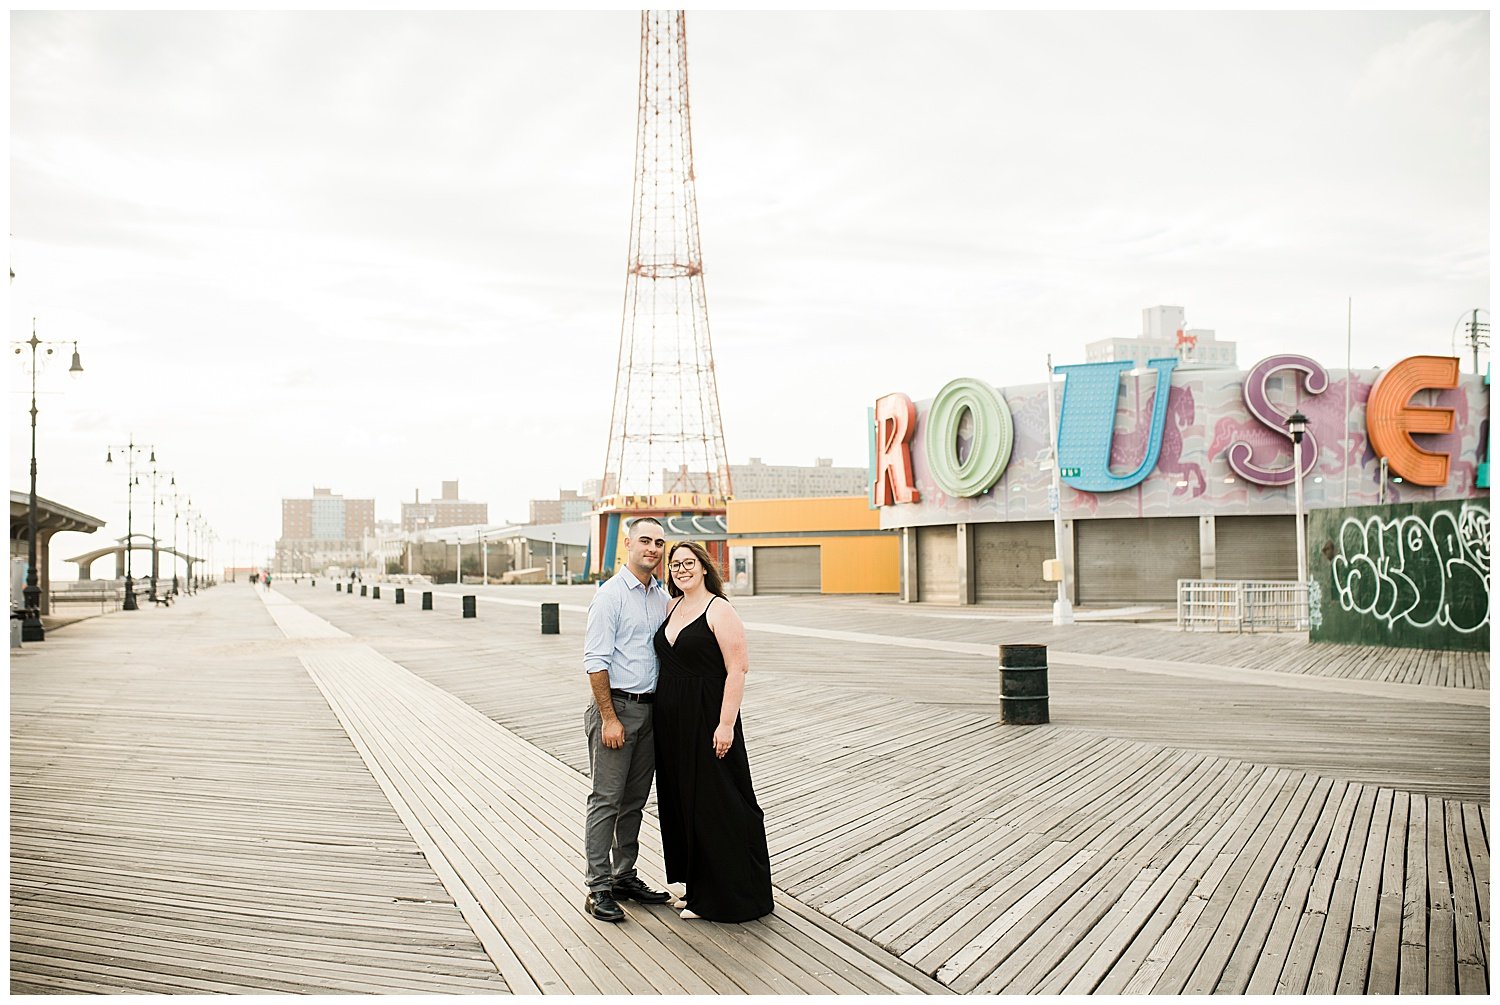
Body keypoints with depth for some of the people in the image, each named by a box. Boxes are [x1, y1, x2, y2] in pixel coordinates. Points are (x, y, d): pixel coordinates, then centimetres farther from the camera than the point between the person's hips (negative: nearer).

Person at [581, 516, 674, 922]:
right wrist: (609, 718, -17)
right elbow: (595, 660, -14)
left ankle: (624, 877, 24)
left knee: (634, 801, 14)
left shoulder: (663, 597, 11)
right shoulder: (611, 594, -10)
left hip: (650, 707, 7)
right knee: (606, 800, -4)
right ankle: (598, 889, 2)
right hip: (616, 705, -7)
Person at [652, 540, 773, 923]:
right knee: (682, 801, 13)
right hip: (671, 720, 8)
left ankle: (729, 896, 10)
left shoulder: (719, 610, -10)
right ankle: (698, 887, 26)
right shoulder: (673, 608, 12)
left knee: (716, 805, -1)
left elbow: (738, 668, -16)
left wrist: (726, 723, -22)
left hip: (706, 717, -8)